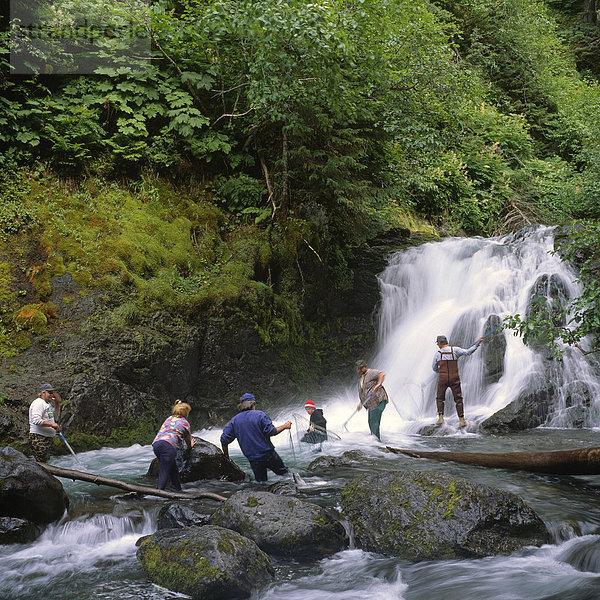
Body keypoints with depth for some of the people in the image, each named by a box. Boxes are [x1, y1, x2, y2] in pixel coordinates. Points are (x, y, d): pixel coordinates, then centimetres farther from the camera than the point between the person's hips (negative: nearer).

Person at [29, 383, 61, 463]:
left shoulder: (48, 404, 18)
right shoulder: (39, 403, -12)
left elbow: (55, 417, 30)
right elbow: (36, 420, -24)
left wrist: (57, 403, 18)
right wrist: (51, 424, -21)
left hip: (48, 439, 10)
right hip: (39, 438, -10)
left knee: (46, 462, 9)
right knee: (41, 463, -14)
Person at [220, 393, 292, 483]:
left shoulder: (234, 420, 4)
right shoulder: (260, 415, -7)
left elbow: (224, 440, 1)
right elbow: (271, 432, -14)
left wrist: (226, 455, 14)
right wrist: (284, 426, 0)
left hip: (253, 460, 3)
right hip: (268, 455, -3)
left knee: (261, 481, 13)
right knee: (284, 473, 13)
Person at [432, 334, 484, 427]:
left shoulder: (437, 354, 0)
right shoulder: (454, 350, -3)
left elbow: (434, 368, 11)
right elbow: (467, 352, -12)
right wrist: (477, 343, -5)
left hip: (442, 379, 0)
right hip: (454, 379, 0)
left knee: (439, 398, 15)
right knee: (458, 399, 7)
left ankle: (440, 418, 1)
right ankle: (462, 420, 0)